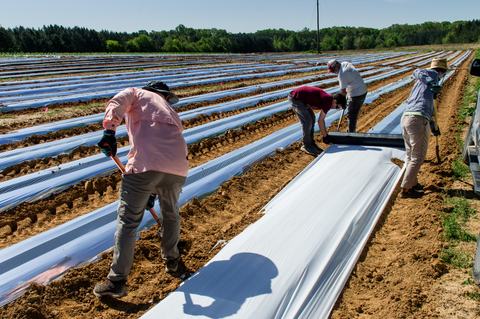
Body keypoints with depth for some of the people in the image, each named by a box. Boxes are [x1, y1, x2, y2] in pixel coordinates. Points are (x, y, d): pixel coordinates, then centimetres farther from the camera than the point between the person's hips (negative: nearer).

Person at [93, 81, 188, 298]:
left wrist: (109, 130, -16)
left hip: (145, 163, -5)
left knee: (128, 220, 4)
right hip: (177, 166, 5)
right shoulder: (170, 111, 36)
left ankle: (117, 281, 7)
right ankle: (171, 259, 43)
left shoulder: (138, 93, 24)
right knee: (171, 213, 27)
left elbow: (117, 103, -2)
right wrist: (153, 191, 39)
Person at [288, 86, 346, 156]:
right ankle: (306, 146, 0)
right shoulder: (328, 101, -19)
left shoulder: (327, 100, 9)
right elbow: (320, 121, -16)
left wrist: (326, 133, 19)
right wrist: (325, 136, -6)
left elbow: (322, 119, 18)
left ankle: (311, 142, 19)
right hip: (295, 98, -10)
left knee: (312, 118, 11)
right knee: (307, 120, -11)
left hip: (301, 98, 10)